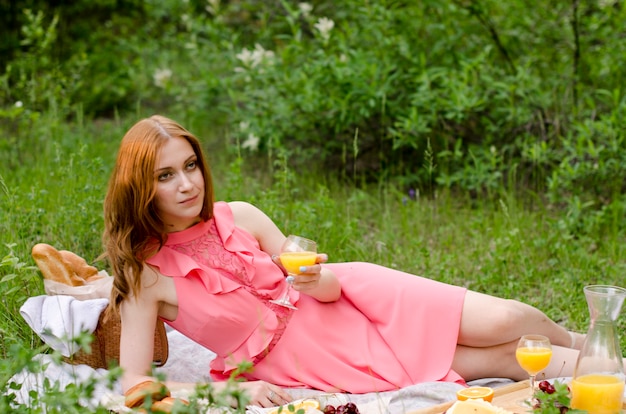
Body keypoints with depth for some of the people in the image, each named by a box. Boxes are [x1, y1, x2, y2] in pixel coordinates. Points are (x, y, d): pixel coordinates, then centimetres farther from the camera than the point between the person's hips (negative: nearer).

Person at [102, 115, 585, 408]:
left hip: (351, 303, 3)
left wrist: (318, 280, -24)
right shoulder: (144, 274, -14)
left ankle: (574, 341, 23)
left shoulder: (240, 218, -6)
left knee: (499, 322, -10)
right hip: (304, 366, -3)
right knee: (494, 358, -9)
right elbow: (133, 383, -20)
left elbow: (328, 286, 2)